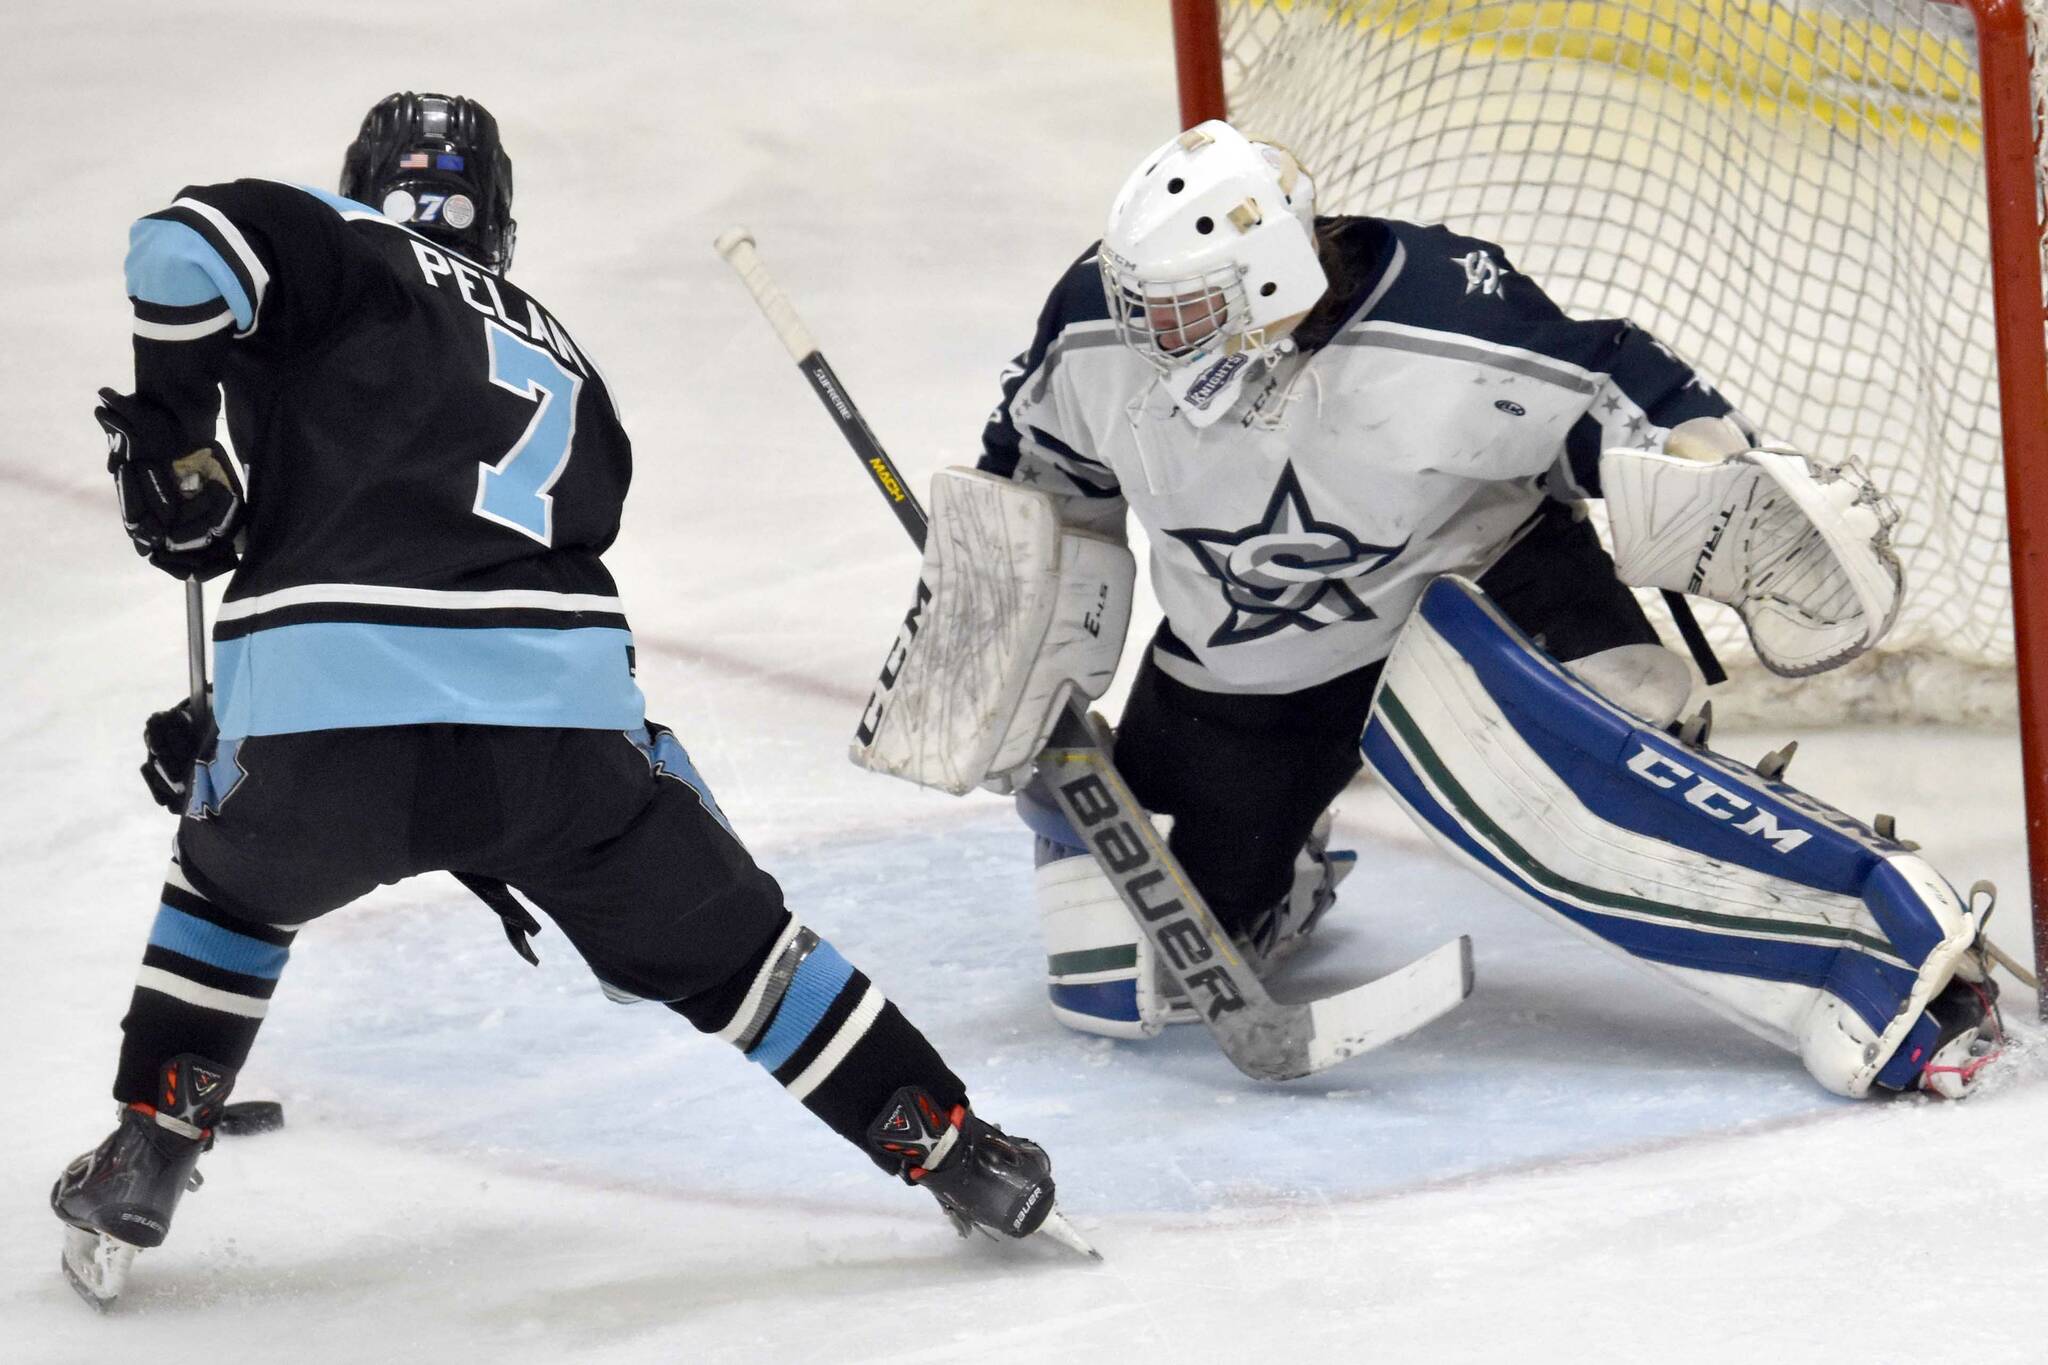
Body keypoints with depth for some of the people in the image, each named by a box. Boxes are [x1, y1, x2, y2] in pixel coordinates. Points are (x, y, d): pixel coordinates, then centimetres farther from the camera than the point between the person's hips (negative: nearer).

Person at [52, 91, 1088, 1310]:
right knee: (725, 940, 22)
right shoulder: (563, 358, 30)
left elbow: (187, 247, -6)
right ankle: (961, 1157, 24)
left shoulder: (343, 250, 15)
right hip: (558, 717, 2)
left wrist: (174, 442, 7)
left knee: (232, 882, 31)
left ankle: (139, 1175, 27)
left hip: (323, 719, -2)